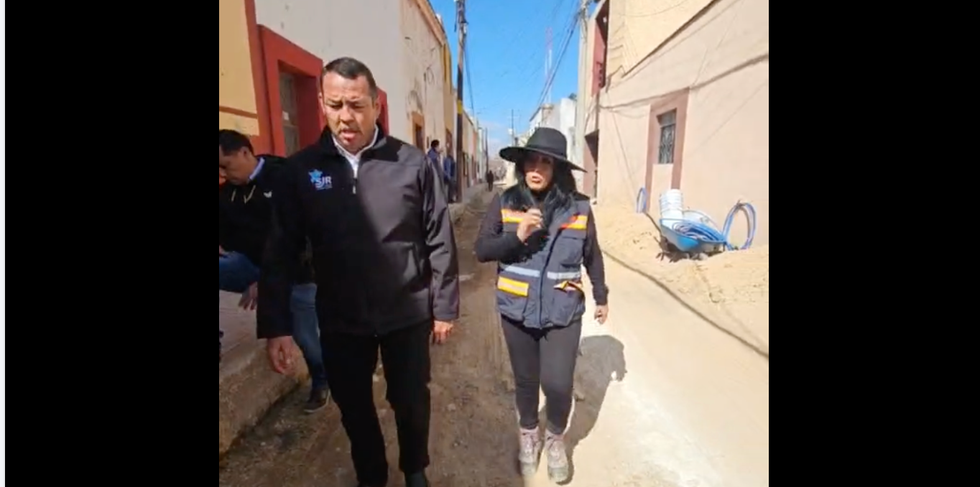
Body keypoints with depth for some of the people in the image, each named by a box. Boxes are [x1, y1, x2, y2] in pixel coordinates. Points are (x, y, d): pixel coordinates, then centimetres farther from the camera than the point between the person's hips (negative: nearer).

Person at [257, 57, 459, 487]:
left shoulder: (412, 163, -9)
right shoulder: (300, 169, -4)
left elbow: (440, 242, -5)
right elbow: (281, 252, -2)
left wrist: (444, 308, -2)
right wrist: (275, 325, -5)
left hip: (407, 315, -1)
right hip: (340, 321, 2)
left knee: (412, 402, 17)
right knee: (354, 408, 20)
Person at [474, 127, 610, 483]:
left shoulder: (578, 207, -6)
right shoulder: (504, 203, -6)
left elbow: (592, 256, 6)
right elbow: (482, 250, -7)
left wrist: (601, 296, 14)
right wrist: (517, 236, -23)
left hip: (563, 311, 0)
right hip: (518, 310, 1)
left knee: (558, 384, -1)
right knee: (526, 380, 15)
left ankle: (556, 439, 32)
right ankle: (529, 435, 44)